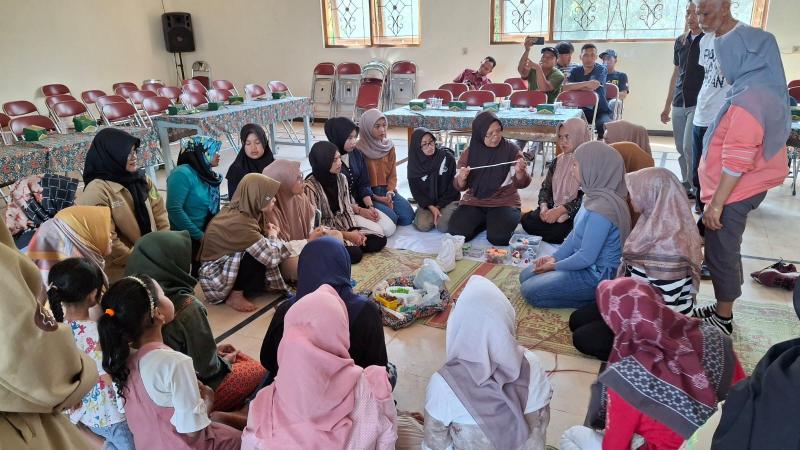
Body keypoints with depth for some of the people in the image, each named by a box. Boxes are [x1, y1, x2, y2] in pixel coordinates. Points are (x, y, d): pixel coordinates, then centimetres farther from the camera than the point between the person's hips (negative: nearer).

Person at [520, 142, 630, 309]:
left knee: (530, 291, -7)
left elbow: (586, 258, -26)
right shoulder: (594, 196, -1)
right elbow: (575, 233, 11)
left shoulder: (601, 209, -31)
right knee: (525, 276, 14)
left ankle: (597, 298, -1)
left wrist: (555, 266, -12)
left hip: (596, 275, -10)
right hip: (582, 260, 10)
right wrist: (555, 257, 4)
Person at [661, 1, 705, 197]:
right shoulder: (680, 41, 13)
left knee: (689, 147, -14)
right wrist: (667, 105, 19)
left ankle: (696, 188, 0)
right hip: (679, 104, 6)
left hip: (699, 104, -6)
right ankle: (686, 187, 21)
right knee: (681, 149, 9)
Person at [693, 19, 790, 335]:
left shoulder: (748, 99, -24)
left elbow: (737, 161, -27)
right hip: (744, 189, 10)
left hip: (734, 194, -10)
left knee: (721, 255, 3)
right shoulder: (763, 90, 9)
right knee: (725, 251, 21)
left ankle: (722, 320, 17)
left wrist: (716, 203, -23)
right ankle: (722, 309, 34)